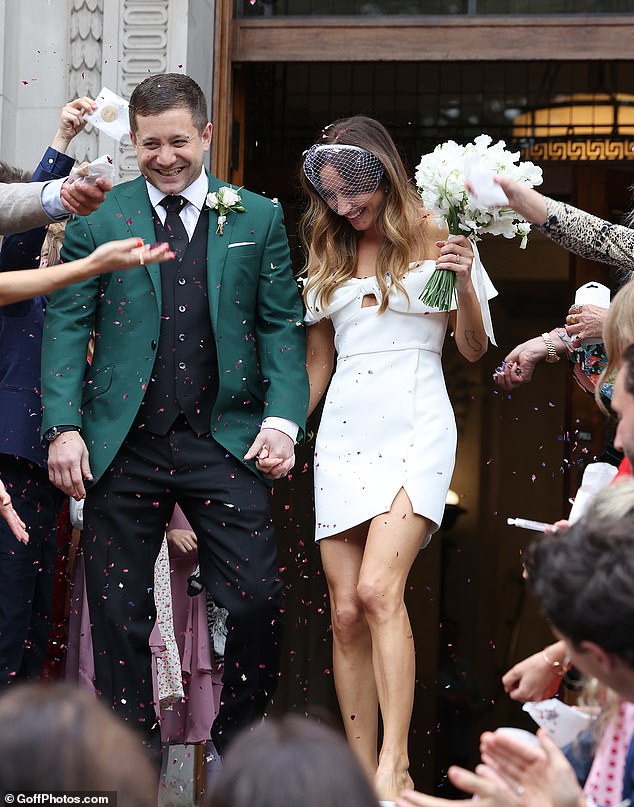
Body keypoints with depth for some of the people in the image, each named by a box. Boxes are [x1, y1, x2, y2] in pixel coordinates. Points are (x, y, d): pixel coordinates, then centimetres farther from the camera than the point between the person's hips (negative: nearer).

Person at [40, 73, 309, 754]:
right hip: (121, 444, 0)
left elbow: (281, 327, 6)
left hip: (223, 440, 0)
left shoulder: (258, 218, 7)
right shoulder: (96, 218, 5)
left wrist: (283, 419, -7)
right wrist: (63, 426, -7)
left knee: (258, 599, -6)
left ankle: (239, 744, 15)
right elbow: (65, 325, 3)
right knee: (119, 614, 4)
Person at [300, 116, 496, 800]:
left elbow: (474, 350, 2)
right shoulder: (327, 257, 16)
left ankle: (395, 766, -22)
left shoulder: (432, 241, 3)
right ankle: (362, 773, 2)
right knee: (346, 611, -2)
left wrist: (465, 282, -15)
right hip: (342, 433, 5)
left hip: (415, 427, -4)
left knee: (378, 590, -21)